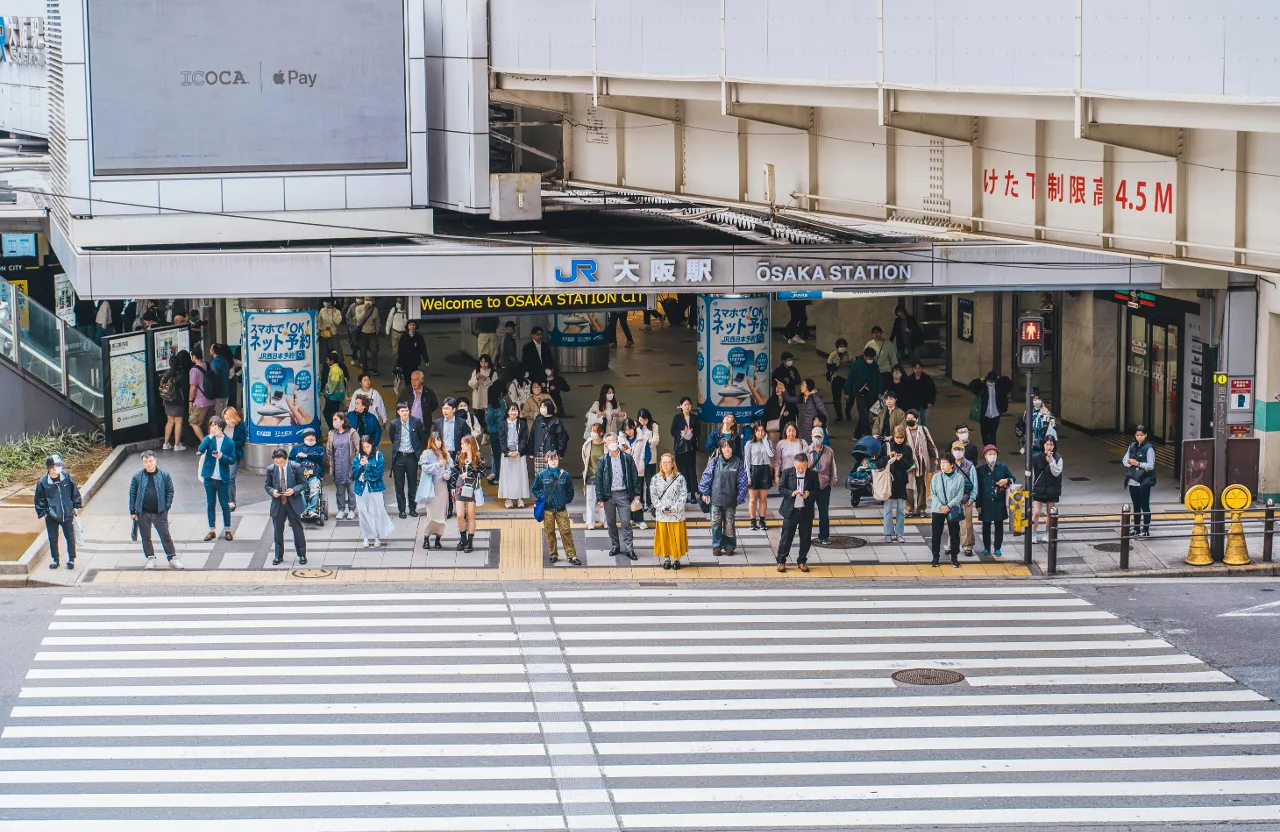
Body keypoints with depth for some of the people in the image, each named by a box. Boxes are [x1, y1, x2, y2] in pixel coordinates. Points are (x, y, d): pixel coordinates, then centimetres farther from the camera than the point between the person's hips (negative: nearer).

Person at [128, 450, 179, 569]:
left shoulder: (164, 475, -2)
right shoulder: (137, 477, -1)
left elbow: (170, 491, 5)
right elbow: (132, 494, 3)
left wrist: (167, 507, -2)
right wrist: (132, 511, 1)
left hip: (160, 513, -1)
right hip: (143, 513, 1)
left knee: (166, 536, 1)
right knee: (146, 537, 10)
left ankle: (172, 558, 9)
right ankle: (150, 558, 23)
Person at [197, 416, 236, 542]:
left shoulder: (229, 442, -5)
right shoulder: (208, 439, -1)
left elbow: (232, 460, -2)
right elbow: (200, 450, -18)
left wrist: (222, 457, -20)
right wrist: (210, 437, -23)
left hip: (223, 478, -2)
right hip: (209, 477, 2)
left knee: (225, 504, 6)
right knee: (210, 504, 9)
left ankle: (227, 529, 18)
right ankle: (211, 531, 18)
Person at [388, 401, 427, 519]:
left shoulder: (416, 421, -6)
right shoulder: (394, 424, -4)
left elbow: (423, 437, 6)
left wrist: (420, 450, 9)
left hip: (412, 456, 0)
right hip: (398, 457, 0)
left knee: (413, 485, 7)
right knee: (399, 485, 3)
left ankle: (412, 508, 18)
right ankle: (401, 509, 11)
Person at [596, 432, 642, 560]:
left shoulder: (627, 458, 2)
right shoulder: (602, 461, 2)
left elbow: (634, 476, 5)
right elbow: (598, 480, 2)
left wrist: (636, 493, 0)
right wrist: (600, 498, -3)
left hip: (623, 494, -1)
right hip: (608, 495, 1)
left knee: (626, 523, -4)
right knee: (611, 523, 9)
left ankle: (629, 549, -1)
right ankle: (615, 546, 21)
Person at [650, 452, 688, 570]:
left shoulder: (679, 478, -1)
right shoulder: (655, 479, 4)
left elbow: (683, 495, -5)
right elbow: (653, 495, 2)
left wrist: (675, 508, -16)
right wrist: (661, 507, -13)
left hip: (676, 514, -1)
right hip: (661, 515, 1)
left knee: (676, 537, 3)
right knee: (664, 537, 5)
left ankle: (676, 559, 14)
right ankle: (666, 559, 16)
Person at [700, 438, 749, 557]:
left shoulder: (738, 463, -2)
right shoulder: (715, 462, -2)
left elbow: (742, 482, 0)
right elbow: (706, 476, 3)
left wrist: (740, 498, -2)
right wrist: (705, 493, 1)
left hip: (730, 500, 0)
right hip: (716, 499, 0)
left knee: (730, 524, 7)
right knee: (716, 523, 4)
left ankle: (729, 546, 19)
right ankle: (716, 546, 14)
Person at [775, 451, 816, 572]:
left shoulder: (812, 475, 0)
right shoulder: (788, 473, -2)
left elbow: (817, 490, 4)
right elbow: (781, 488, -2)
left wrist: (809, 494, -18)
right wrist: (791, 493, -20)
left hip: (806, 511, 1)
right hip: (790, 510, -1)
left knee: (806, 537, 7)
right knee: (786, 536, 2)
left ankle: (802, 561, 21)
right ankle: (781, 561, 11)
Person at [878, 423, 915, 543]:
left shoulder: (907, 449, 3)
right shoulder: (886, 446, -1)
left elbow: (910, 466, 0)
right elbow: (878, 463, -3)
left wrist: (901, 460, -17)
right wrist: (888, 457, -18)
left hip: (901, 483, 1)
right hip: (888, 481, -1)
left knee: (901, 509, 6)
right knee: (888, 508, 2)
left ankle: (900, 533, 13)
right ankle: (888, 533, 9)